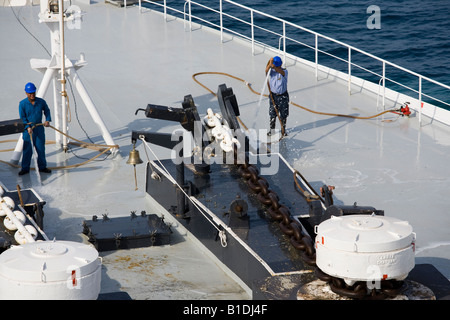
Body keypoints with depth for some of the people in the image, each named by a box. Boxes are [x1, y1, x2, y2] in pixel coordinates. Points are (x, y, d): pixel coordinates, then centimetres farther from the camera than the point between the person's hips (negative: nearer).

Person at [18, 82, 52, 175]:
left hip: (39, 129, 2)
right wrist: (28, 127, -22)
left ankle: (42, 167, 19)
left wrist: (48, 120, -1)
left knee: (41, 148, 7)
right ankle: (25, 168, 10)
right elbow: (22, 118, -9)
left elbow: (47, 111, 15)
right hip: (28, 130, -2)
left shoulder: (41, 102, -1)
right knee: (27, 150, 0)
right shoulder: (22, 104, -8)